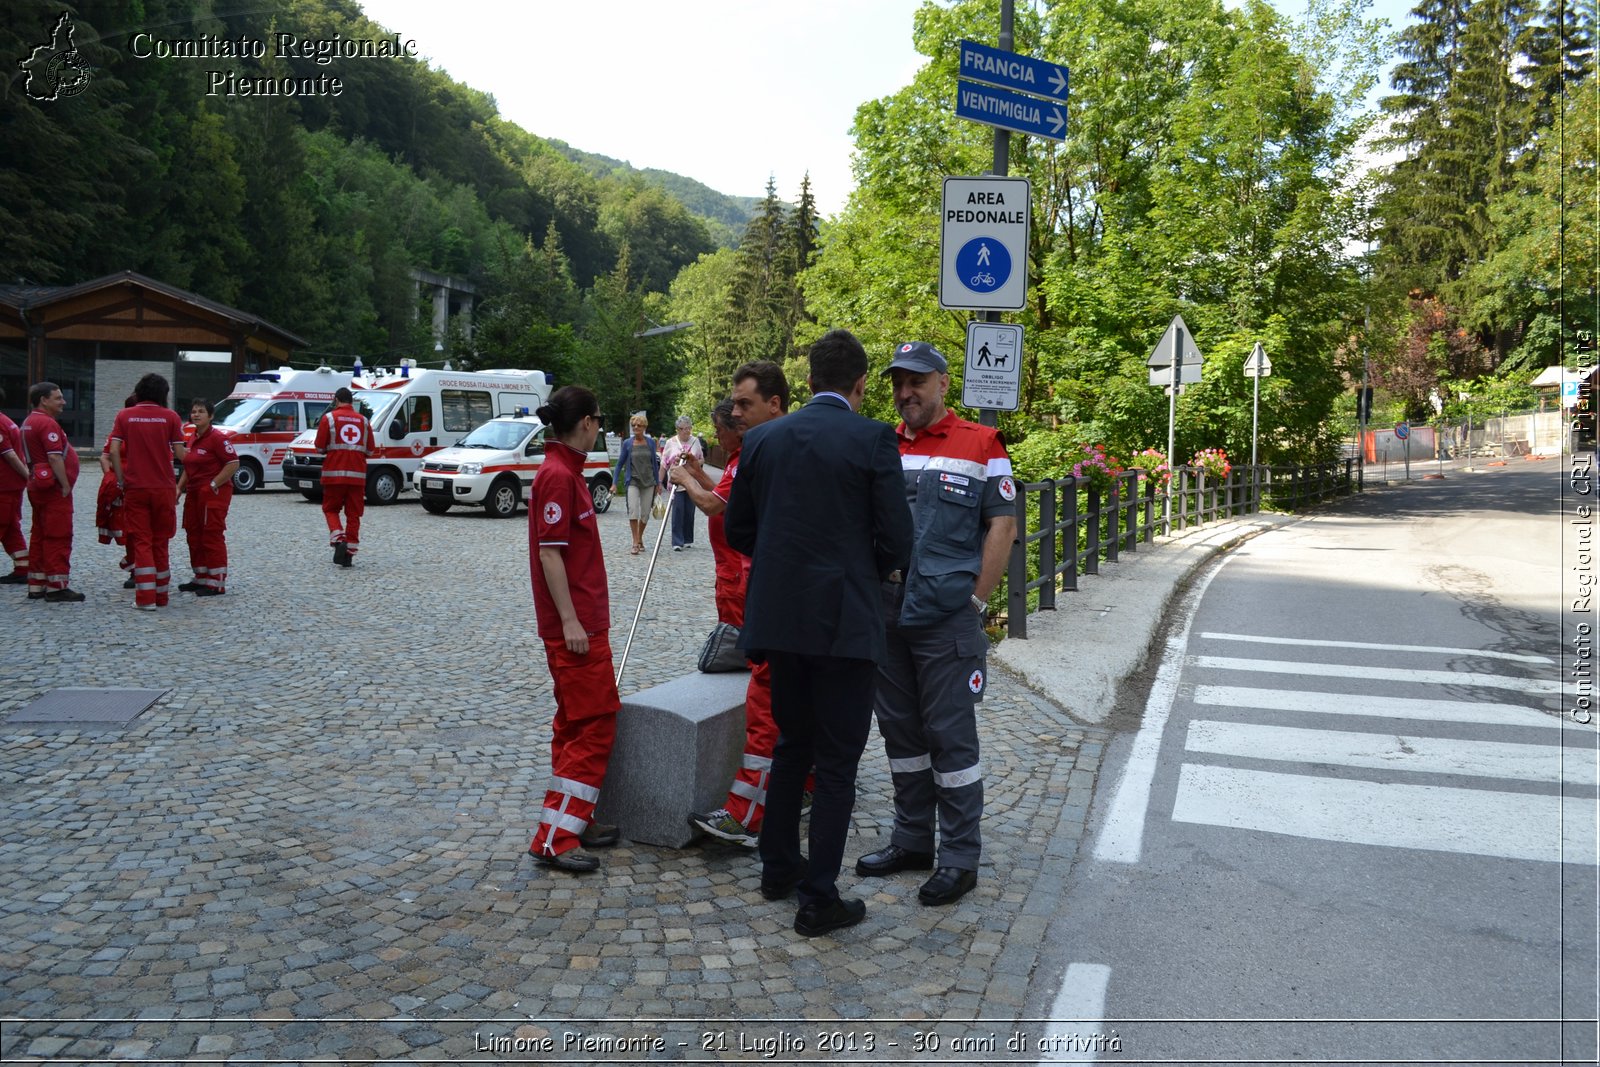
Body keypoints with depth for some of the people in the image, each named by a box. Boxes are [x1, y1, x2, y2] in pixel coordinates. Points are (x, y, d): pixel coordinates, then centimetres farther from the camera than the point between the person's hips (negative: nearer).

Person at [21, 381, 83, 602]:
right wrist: (66, 485, -18)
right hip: (53, 487, -10)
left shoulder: (28, 422, 17)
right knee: (58, 538, -7)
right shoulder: (47, 423, -15)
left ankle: (36, 585, 18)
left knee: (39, 536, 13)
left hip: (37, 485, 10)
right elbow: (55, 457, -23)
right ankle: (57, 587, -5)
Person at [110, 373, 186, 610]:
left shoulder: (124, 415, 2)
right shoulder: (170, 416, -1)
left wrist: (121, 480, 2)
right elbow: (179, 453, -5)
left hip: (135, 487, 0)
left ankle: (146, 597, -3)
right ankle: (161, 595, 18)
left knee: (141, 541, 3)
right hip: (164, 488, 0)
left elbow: (114, 451, -5)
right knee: (161, 541, 11)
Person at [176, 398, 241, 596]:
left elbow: (233, 463, -19)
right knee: (194, 537, 13)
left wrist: (213, 485, -19)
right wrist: (179, 487, 14)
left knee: (212, 537, -8)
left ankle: (217, 583, -4)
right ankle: (201, 579, 23)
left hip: (214, 494, -9)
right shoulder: (193, 439, 16)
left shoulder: (217, 437, -12)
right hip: (194, 494, 9)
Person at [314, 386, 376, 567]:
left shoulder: (329, 418, -1)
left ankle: (339, 540, -12)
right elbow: (371, 450, 9)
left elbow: (320, 447, -2)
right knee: (353, 514, 7)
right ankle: (350, 552, 5)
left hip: (334, 473, -2)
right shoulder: (363, 420, 7)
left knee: (331, 509, 11)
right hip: (357, 475, 2)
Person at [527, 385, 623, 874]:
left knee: (576, 724, 15)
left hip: (583, 621, 10)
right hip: (575, 624, -10)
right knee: (595, 726, -7)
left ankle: (574, 822, 24)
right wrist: (570, 621, -22)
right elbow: (550, 552, -20)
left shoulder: (565, 471, 14)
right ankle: (555, 838, -3)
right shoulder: (558, 476, -16)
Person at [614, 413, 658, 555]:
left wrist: (658, 482, 12)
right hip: (633, 481, -2)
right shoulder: (627, 443, -1)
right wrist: (614, 483, 1)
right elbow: (620, 463, 5)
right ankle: (635, 543, -13)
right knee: (633, 510, -17)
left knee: (645, 513, 6)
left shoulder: (650, 442, 3)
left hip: (648, 482, 2)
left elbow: (654, 463, 11)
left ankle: (640, 539, 26)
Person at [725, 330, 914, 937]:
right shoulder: (872, 440, -10)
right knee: (837, 760, 4)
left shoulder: (763, 439, 4)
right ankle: (818, 900, 10)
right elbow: (896, 539, -9)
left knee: (792, 744, 22)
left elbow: (738, 529, 11)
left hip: (779, 615, 5)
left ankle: (778, 869, 32)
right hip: (842, 619, -5)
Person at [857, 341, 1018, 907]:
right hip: (886, 617, 6)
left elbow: (1003, 526, -5)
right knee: (900, 732, 14)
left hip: (947, 620, -6)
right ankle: (910, 840, 28)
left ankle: (960, 857, 11)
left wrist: (975, 601, -10)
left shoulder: (980, 445, -3)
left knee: (951, 737, 0)